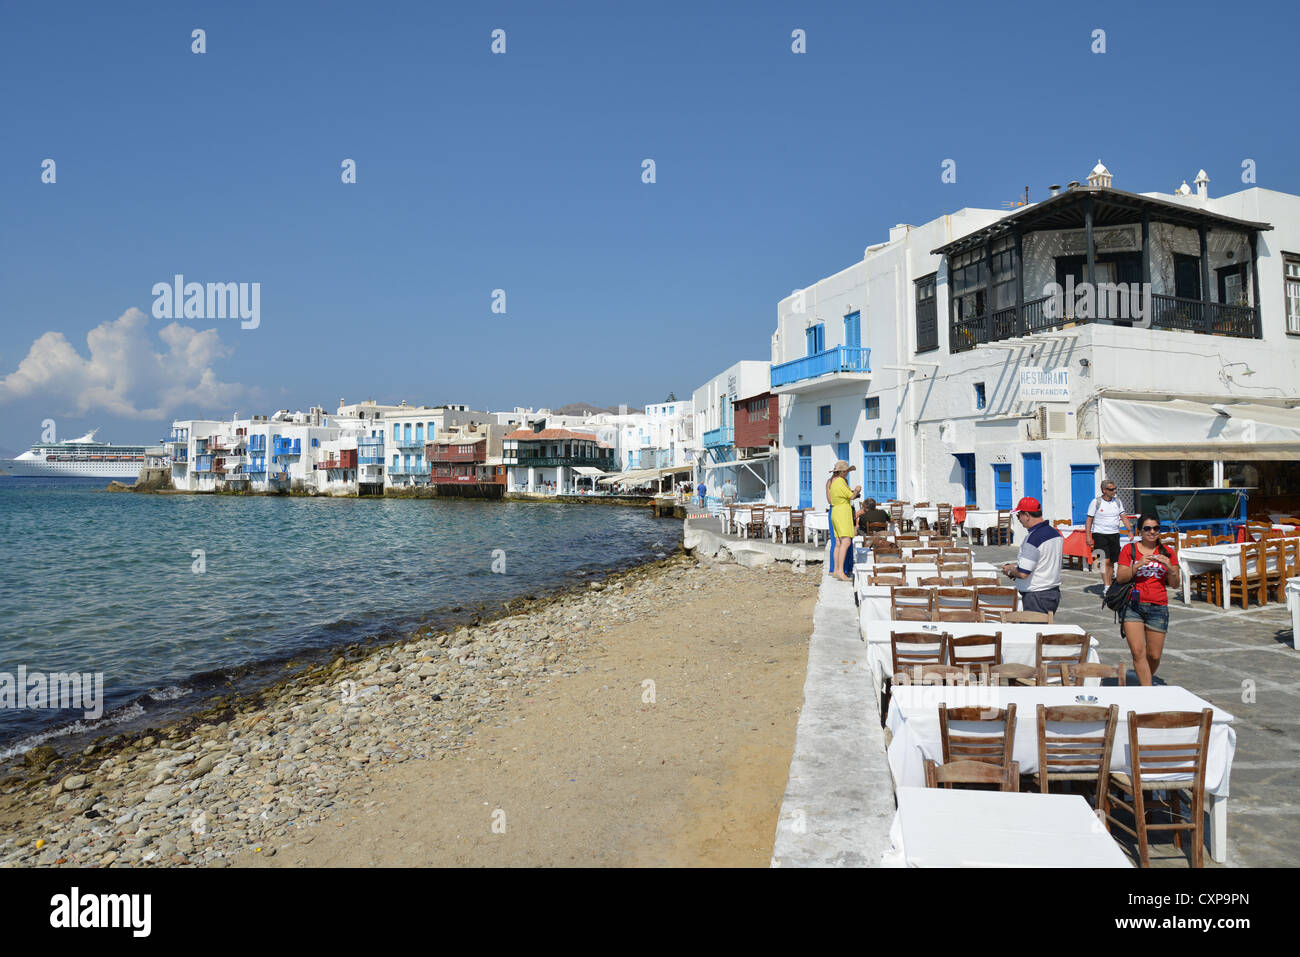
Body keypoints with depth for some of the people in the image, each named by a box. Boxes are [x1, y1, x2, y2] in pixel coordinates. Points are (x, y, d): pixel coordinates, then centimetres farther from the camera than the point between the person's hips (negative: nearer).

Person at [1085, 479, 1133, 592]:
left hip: (1114, 534, 5)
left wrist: (1129, 530, 0)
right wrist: (1088, 536, -10)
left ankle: (1108, 586, 17)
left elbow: (1123, 517, 13)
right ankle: (1106, 586, -16)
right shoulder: (1096, 502, -4)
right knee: (1105, 560, -15)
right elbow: (1089, 520, -3)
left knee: (1111, 562, 8)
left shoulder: (1117, 501, 9)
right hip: (1100, 534, -5)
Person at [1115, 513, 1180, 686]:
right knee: (1138, 652, -12)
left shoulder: (1168, 553, 10)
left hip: (1158, 607, 2)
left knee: (1154, 655, 5)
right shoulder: (1129, 550, 5)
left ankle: (1144, 682, 31)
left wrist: (1170, 567, -10)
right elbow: (1120, 578, -2)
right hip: (1132, 606, -2)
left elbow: (1175, 584, 8)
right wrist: (1139, 564, -14)